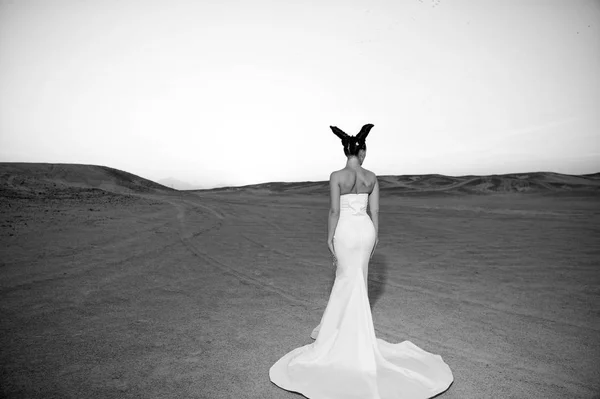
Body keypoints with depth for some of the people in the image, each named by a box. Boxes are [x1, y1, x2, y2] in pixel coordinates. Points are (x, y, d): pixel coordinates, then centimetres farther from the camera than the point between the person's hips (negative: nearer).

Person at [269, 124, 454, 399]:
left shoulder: (337, 176, -13)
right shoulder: (372, 177, 0)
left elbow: (334, 210, -13)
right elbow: (375, 210, 2)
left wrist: (329, 237, -3)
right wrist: (375, 236, 13)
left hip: (346, 231, -4)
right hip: (365, 230, 4)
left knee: (351, 281, 6)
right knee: (352, 279, 17)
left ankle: (356, 335, 14)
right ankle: (338, 327, 29)